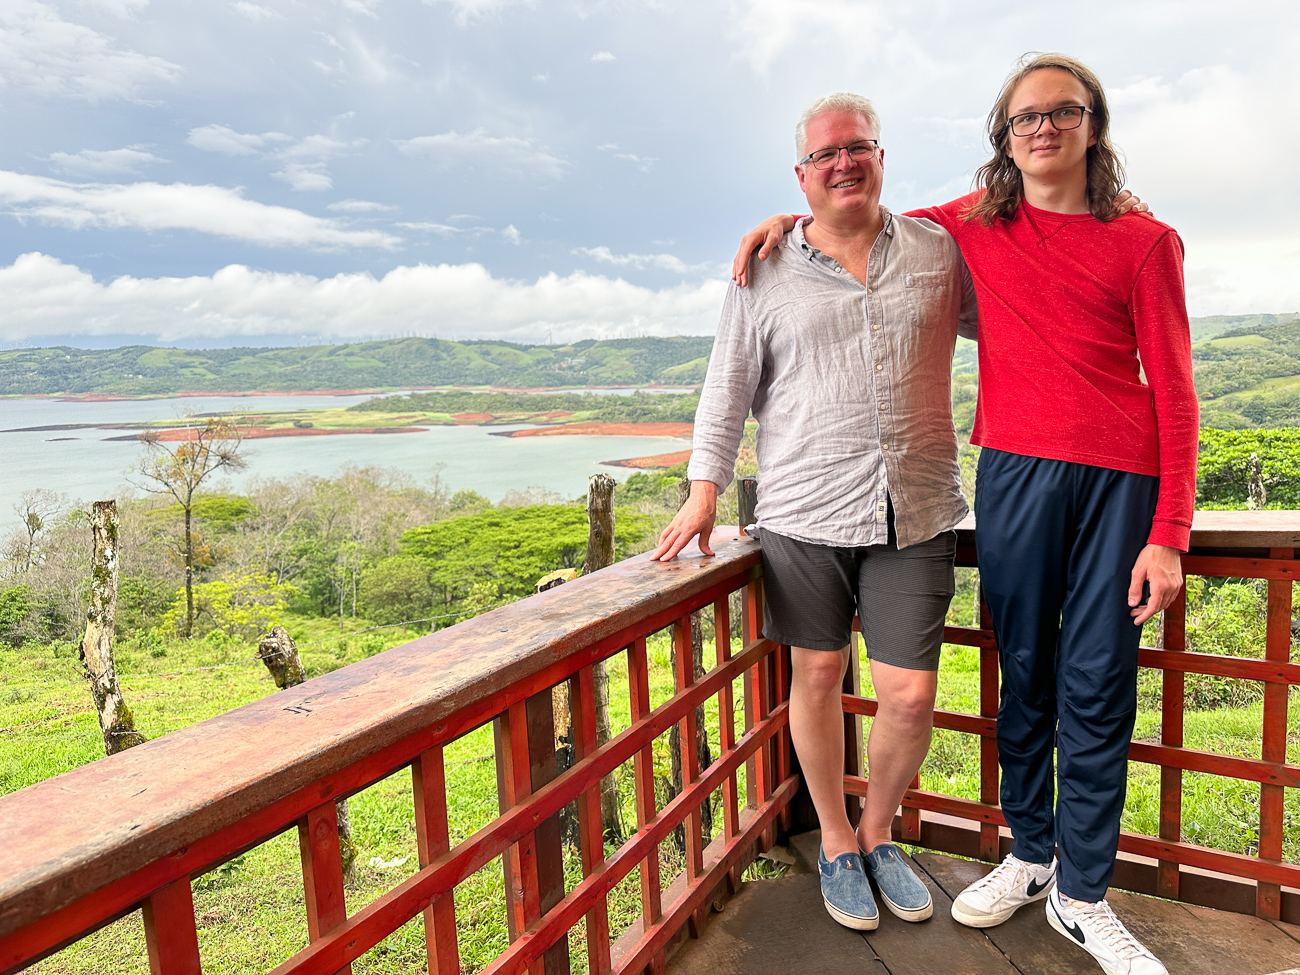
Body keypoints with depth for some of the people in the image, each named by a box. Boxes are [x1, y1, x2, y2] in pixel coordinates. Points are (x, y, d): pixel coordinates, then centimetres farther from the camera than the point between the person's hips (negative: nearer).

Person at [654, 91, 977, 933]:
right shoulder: (766, 272, 6)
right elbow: (728, 390, 7)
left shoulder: (939, 251, 9)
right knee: (818, 675, 9)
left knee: (911, 694, 1)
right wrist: (705, 491, 2)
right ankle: (836, 842, 32)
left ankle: (877, 833, 30)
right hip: (805, 513, -1)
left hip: (916, 514, 1)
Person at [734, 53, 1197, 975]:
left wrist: (1168, 535, -8)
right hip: (1014, 467, 2)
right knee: (1025, 674, 8)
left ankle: (1082, 893, 17)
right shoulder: (977, 225, 9)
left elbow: (1175, 395, -1)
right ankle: (1029, 854, 26)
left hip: (1121, 477, -1)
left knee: (1097, 686, 2)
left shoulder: (1145, 242, 1)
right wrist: (794, 219, 6)